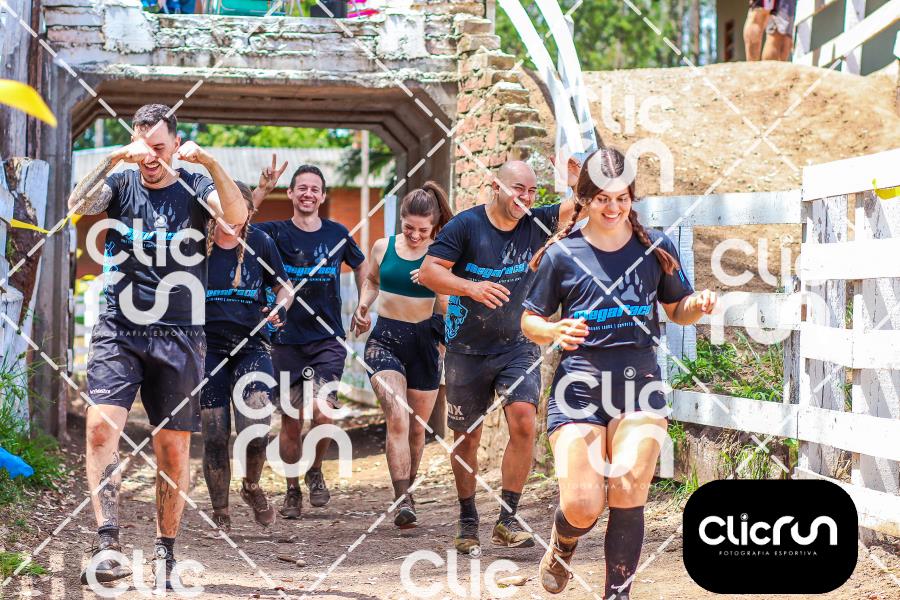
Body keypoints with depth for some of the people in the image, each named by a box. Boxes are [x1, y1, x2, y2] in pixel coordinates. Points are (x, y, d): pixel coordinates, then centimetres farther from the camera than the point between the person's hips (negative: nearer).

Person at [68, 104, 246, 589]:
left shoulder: (194, 188, 5)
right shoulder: (120, 183, 7)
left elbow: (236, 216, -14)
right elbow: (78, 205, -12)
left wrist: (211, 163, -28)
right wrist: (112, 161, -24)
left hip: (178, 336, 0)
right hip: (118, 330, 0)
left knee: (174, 446, 2)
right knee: (101, 424, -20)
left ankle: (166, 553, 14)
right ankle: (107, 543, -23)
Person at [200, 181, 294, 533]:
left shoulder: (260, 243, 0)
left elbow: (283, 286, 13)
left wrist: (280, 307, -8)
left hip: (251, 346, 0)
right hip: (208, 349, 0)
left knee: (255, 431, -16)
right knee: (214, 436, -1)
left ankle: (252, 487, 15)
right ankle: (219, 511, 18)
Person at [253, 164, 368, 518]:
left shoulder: (338, 234, 5)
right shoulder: (276, 233, -1)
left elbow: (361, 266, 23)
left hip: (328, 341, 0)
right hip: (287, 341, 0)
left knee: (322, 413, -18)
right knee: (291, 421, 4)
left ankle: (315, 473, 9)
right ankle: (292, 491, 22)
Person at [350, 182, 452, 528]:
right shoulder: (383, 247, 2)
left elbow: (447, 310, -5)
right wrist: (363, 307, 4)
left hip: (424, 341, 1)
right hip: (385, 339, -1)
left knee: (417, 427, 10)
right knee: (397, 419, -18)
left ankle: (407, 491, 31)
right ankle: (402, 500, -23)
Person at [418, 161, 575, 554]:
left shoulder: (537, 223, -1)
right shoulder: (466, 225, -10)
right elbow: (428, 272, -14)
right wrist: (471, 287, -28)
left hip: (518, 346, 2)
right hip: (467, 350, -1)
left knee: (524, 422, -17)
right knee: (467, 436, 7)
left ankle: (507, 520, -9)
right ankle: (468, 523, 23)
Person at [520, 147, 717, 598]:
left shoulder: (655, 248, 6)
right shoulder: (562, 255, 1)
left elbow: (677, 309, 19)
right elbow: (530, 321, 9)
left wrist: (698, 306, -5)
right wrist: (557, 332, -13)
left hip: (640, 382, 1)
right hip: (579, 384, -1)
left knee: (628, 486, -20)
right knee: (582, 505, -12)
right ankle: (562, 546, 26)